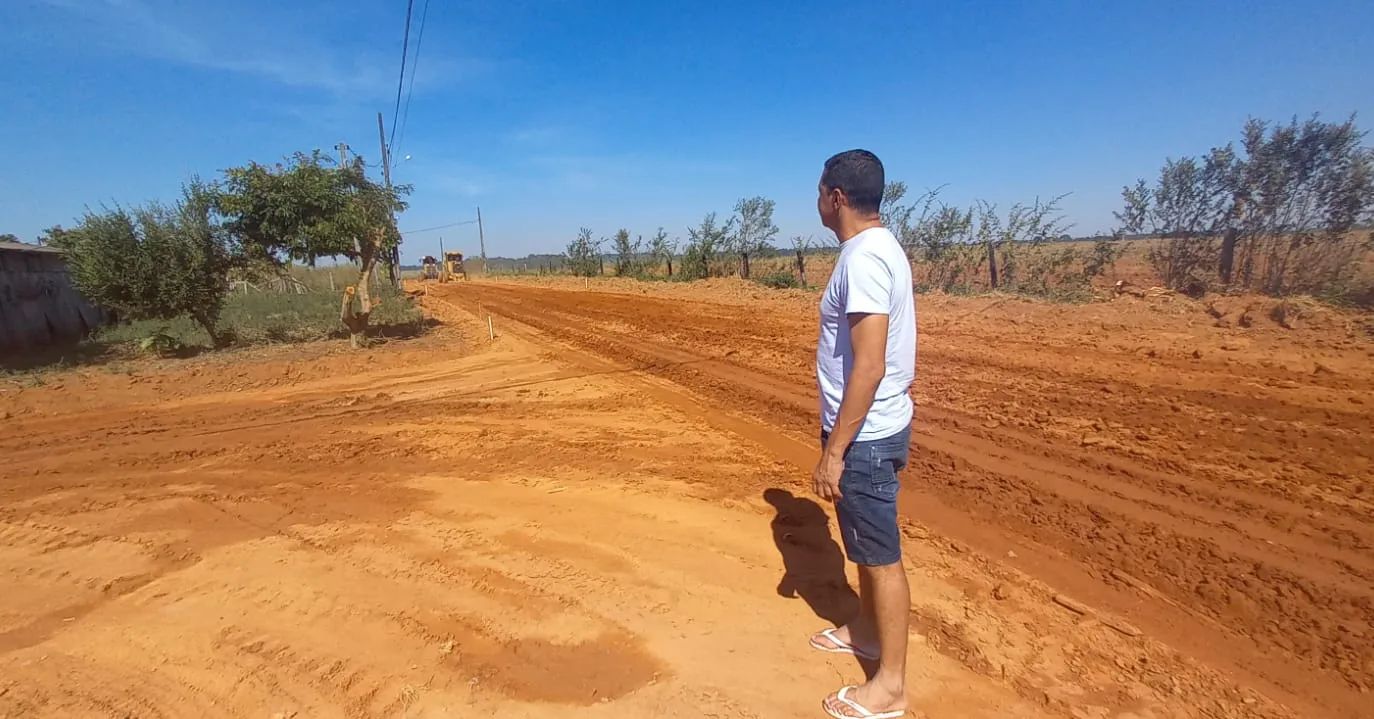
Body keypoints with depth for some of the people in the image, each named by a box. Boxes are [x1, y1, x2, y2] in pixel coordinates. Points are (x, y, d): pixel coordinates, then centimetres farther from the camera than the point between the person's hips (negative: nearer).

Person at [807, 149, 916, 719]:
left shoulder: (864, 257, -22)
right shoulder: (875, 248, 9)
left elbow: (869, 367, -27)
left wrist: (834, 451, -22)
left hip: (865, 435, -10)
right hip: (867, 428, 10)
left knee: (880, 554, 5)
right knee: (864, 542, 24)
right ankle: (867, 630, 45)